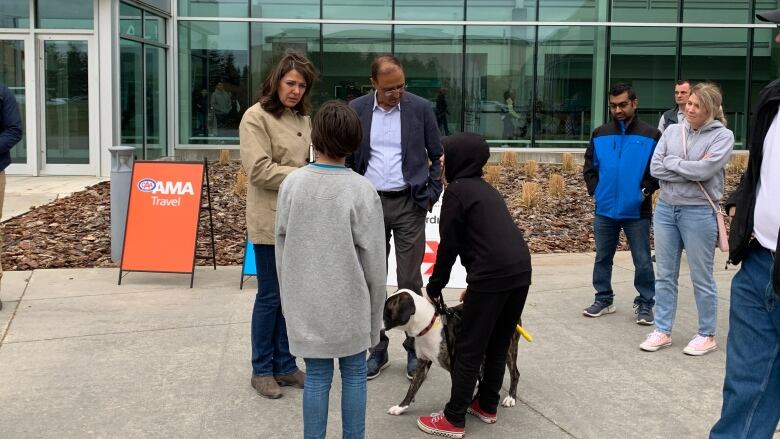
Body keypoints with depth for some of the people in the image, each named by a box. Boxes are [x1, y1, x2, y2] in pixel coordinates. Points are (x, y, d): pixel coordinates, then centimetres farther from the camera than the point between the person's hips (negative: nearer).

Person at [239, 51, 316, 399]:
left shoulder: (302, 118, 12)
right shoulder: (256, 117, -9)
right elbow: (259, 170, -17)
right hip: (271, 220, -7)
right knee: (270, 296, 2)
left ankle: (285, 364, 25)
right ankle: (261, 369, 17)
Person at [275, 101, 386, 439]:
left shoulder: (291, 183, -5)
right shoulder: (361, 190, -14)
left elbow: (281, 247, 3)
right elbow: (374, 261, -9)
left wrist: (289, 298, 16)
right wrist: (375, 313, 3)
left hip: (305, 303, 2)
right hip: (348, 302, -2)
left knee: (316, 376, 12)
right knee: (354, 373, 13)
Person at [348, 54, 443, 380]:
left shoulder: (420, 108, -2)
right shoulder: (356, 110, 1)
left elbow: (437, 156, 6)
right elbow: (347, 158, 8)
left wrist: (431, 195, 0)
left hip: (409, 204, -2)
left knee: (410, 280, 1)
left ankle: (415, 349, 14)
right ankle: (377, 350, 18)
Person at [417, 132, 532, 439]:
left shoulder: (456, 191, -3)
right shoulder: (486, 189, 22)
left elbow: (449, 245, -3)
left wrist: (434, 287, 9)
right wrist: (475, 284, 28)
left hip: (492, 275, -8)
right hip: (520, 270, 8)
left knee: (469, 349, 1)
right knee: (498, 344, 20)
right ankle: (487, 405, 31)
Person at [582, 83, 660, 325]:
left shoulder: (651, 136, -3)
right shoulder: (600, 134, 5)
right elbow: (589, 167, 12)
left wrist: (646, 190, -10)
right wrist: (595, 190, 0)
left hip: (637, 212, -3)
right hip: (604, 210, 3)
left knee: (642, 261, 3)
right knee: (602, 258, 12)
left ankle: (645, 304, 15)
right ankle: (603, 299, 24)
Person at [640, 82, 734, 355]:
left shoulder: (722, 135, -6)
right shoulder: (672, 131, 6)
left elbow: (705, 170, -20)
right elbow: (655, 168, -5)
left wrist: (671, 162, -9)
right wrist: (691, 170, -12)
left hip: (699, 212, -4)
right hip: (665, 208, 5)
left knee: (702, 278, 6)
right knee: (665, 275, 10)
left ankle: (707, 335, 19)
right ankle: (662, 331, 20)